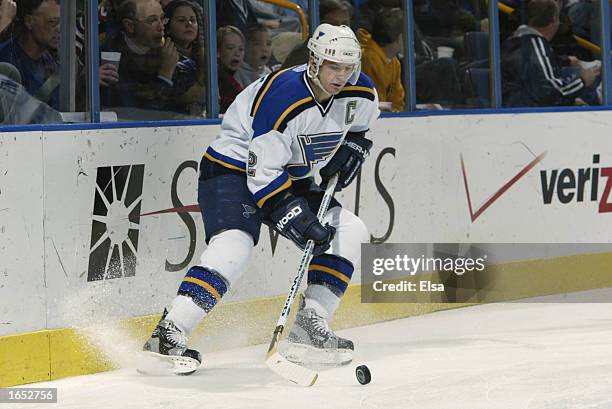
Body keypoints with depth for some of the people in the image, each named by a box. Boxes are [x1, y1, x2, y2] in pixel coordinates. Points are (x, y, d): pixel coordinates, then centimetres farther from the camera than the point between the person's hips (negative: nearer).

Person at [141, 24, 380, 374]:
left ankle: (310, 325, 2)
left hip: (290, 176, 8)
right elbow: (262, 171, -29)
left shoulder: (361, 93, -7)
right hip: (234, 170, -8)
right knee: (234, 247, -30)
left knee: (350, 232, 0)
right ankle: (168, 333, -33)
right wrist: (299, 221, -32)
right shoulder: (283, 97, -30)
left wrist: (353, 146, 1)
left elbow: (360, 122, 21)